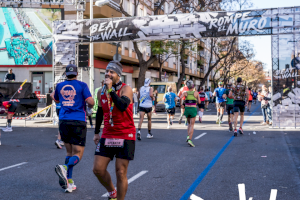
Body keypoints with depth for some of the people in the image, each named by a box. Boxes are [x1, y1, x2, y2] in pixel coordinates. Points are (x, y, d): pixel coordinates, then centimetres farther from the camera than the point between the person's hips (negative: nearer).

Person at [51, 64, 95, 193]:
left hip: (64, 121, 4)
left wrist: (52, 95, 50)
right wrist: (90, 106, 11)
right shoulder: (82, 85, -2)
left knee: (69, 152, 14)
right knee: (78, 154, 0)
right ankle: (65, 168, -31)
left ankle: (69, 182, 9)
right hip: (78, 122, -4)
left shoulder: (60, 86, 9)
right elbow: (90, 102, -12)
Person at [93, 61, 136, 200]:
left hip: (125, 135, -5)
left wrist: (111, 90, -25)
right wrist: (96, 132, 22)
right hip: (107, 135, 5)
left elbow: (123, 106, -30)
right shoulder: (101, 92, 8)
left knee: (121, 173, -2)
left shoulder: (126, 89, -10)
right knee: (98, 169, 2)